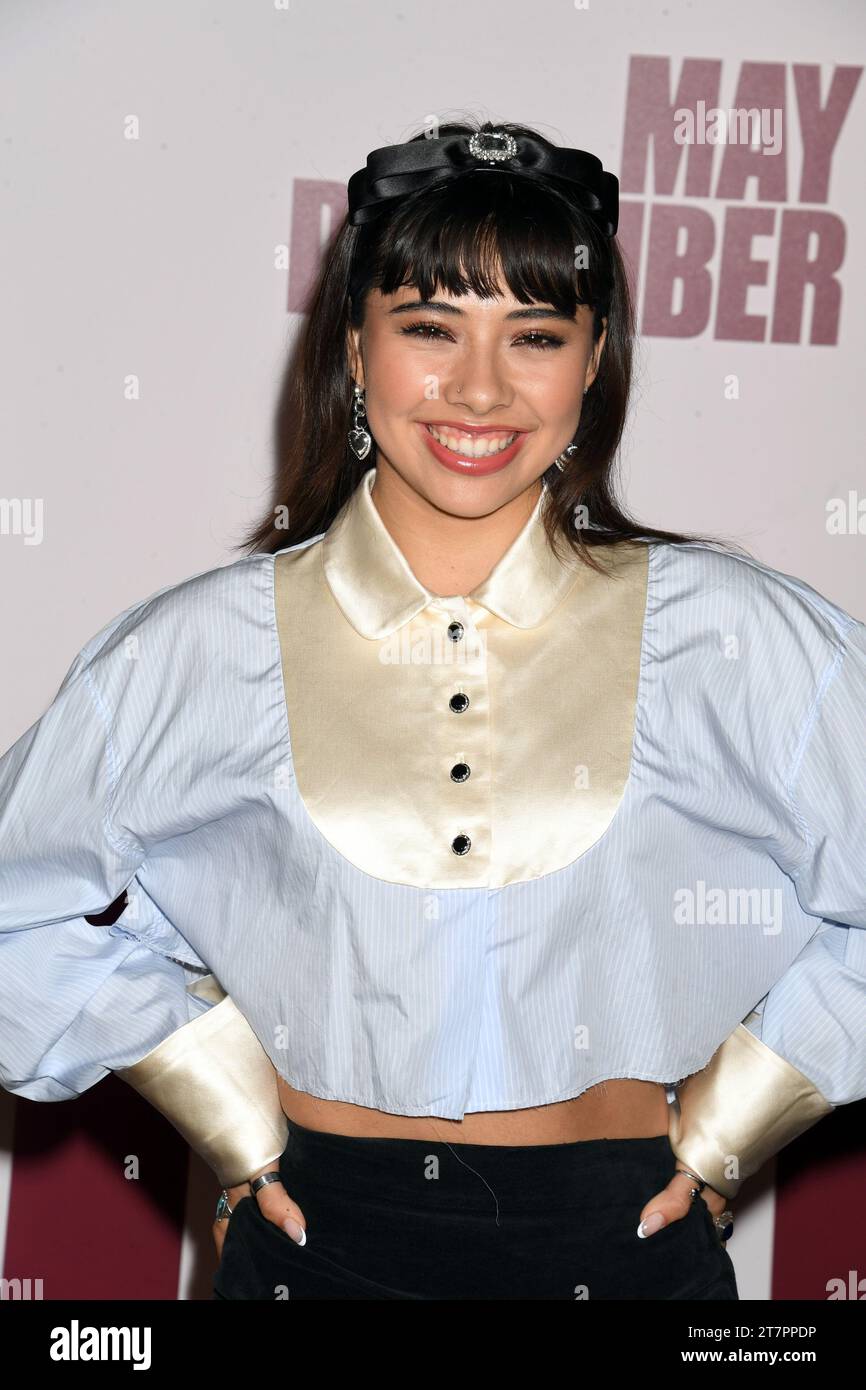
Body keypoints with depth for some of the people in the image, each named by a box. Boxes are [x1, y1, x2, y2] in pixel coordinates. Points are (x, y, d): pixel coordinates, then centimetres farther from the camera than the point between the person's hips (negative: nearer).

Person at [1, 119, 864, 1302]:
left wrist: (717, 1140, 0)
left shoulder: (746, 643, -9)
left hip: (621, 1247, 0)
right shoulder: (198, 650, -7)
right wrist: (242, 1133, 3)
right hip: (317, 1245, 0)